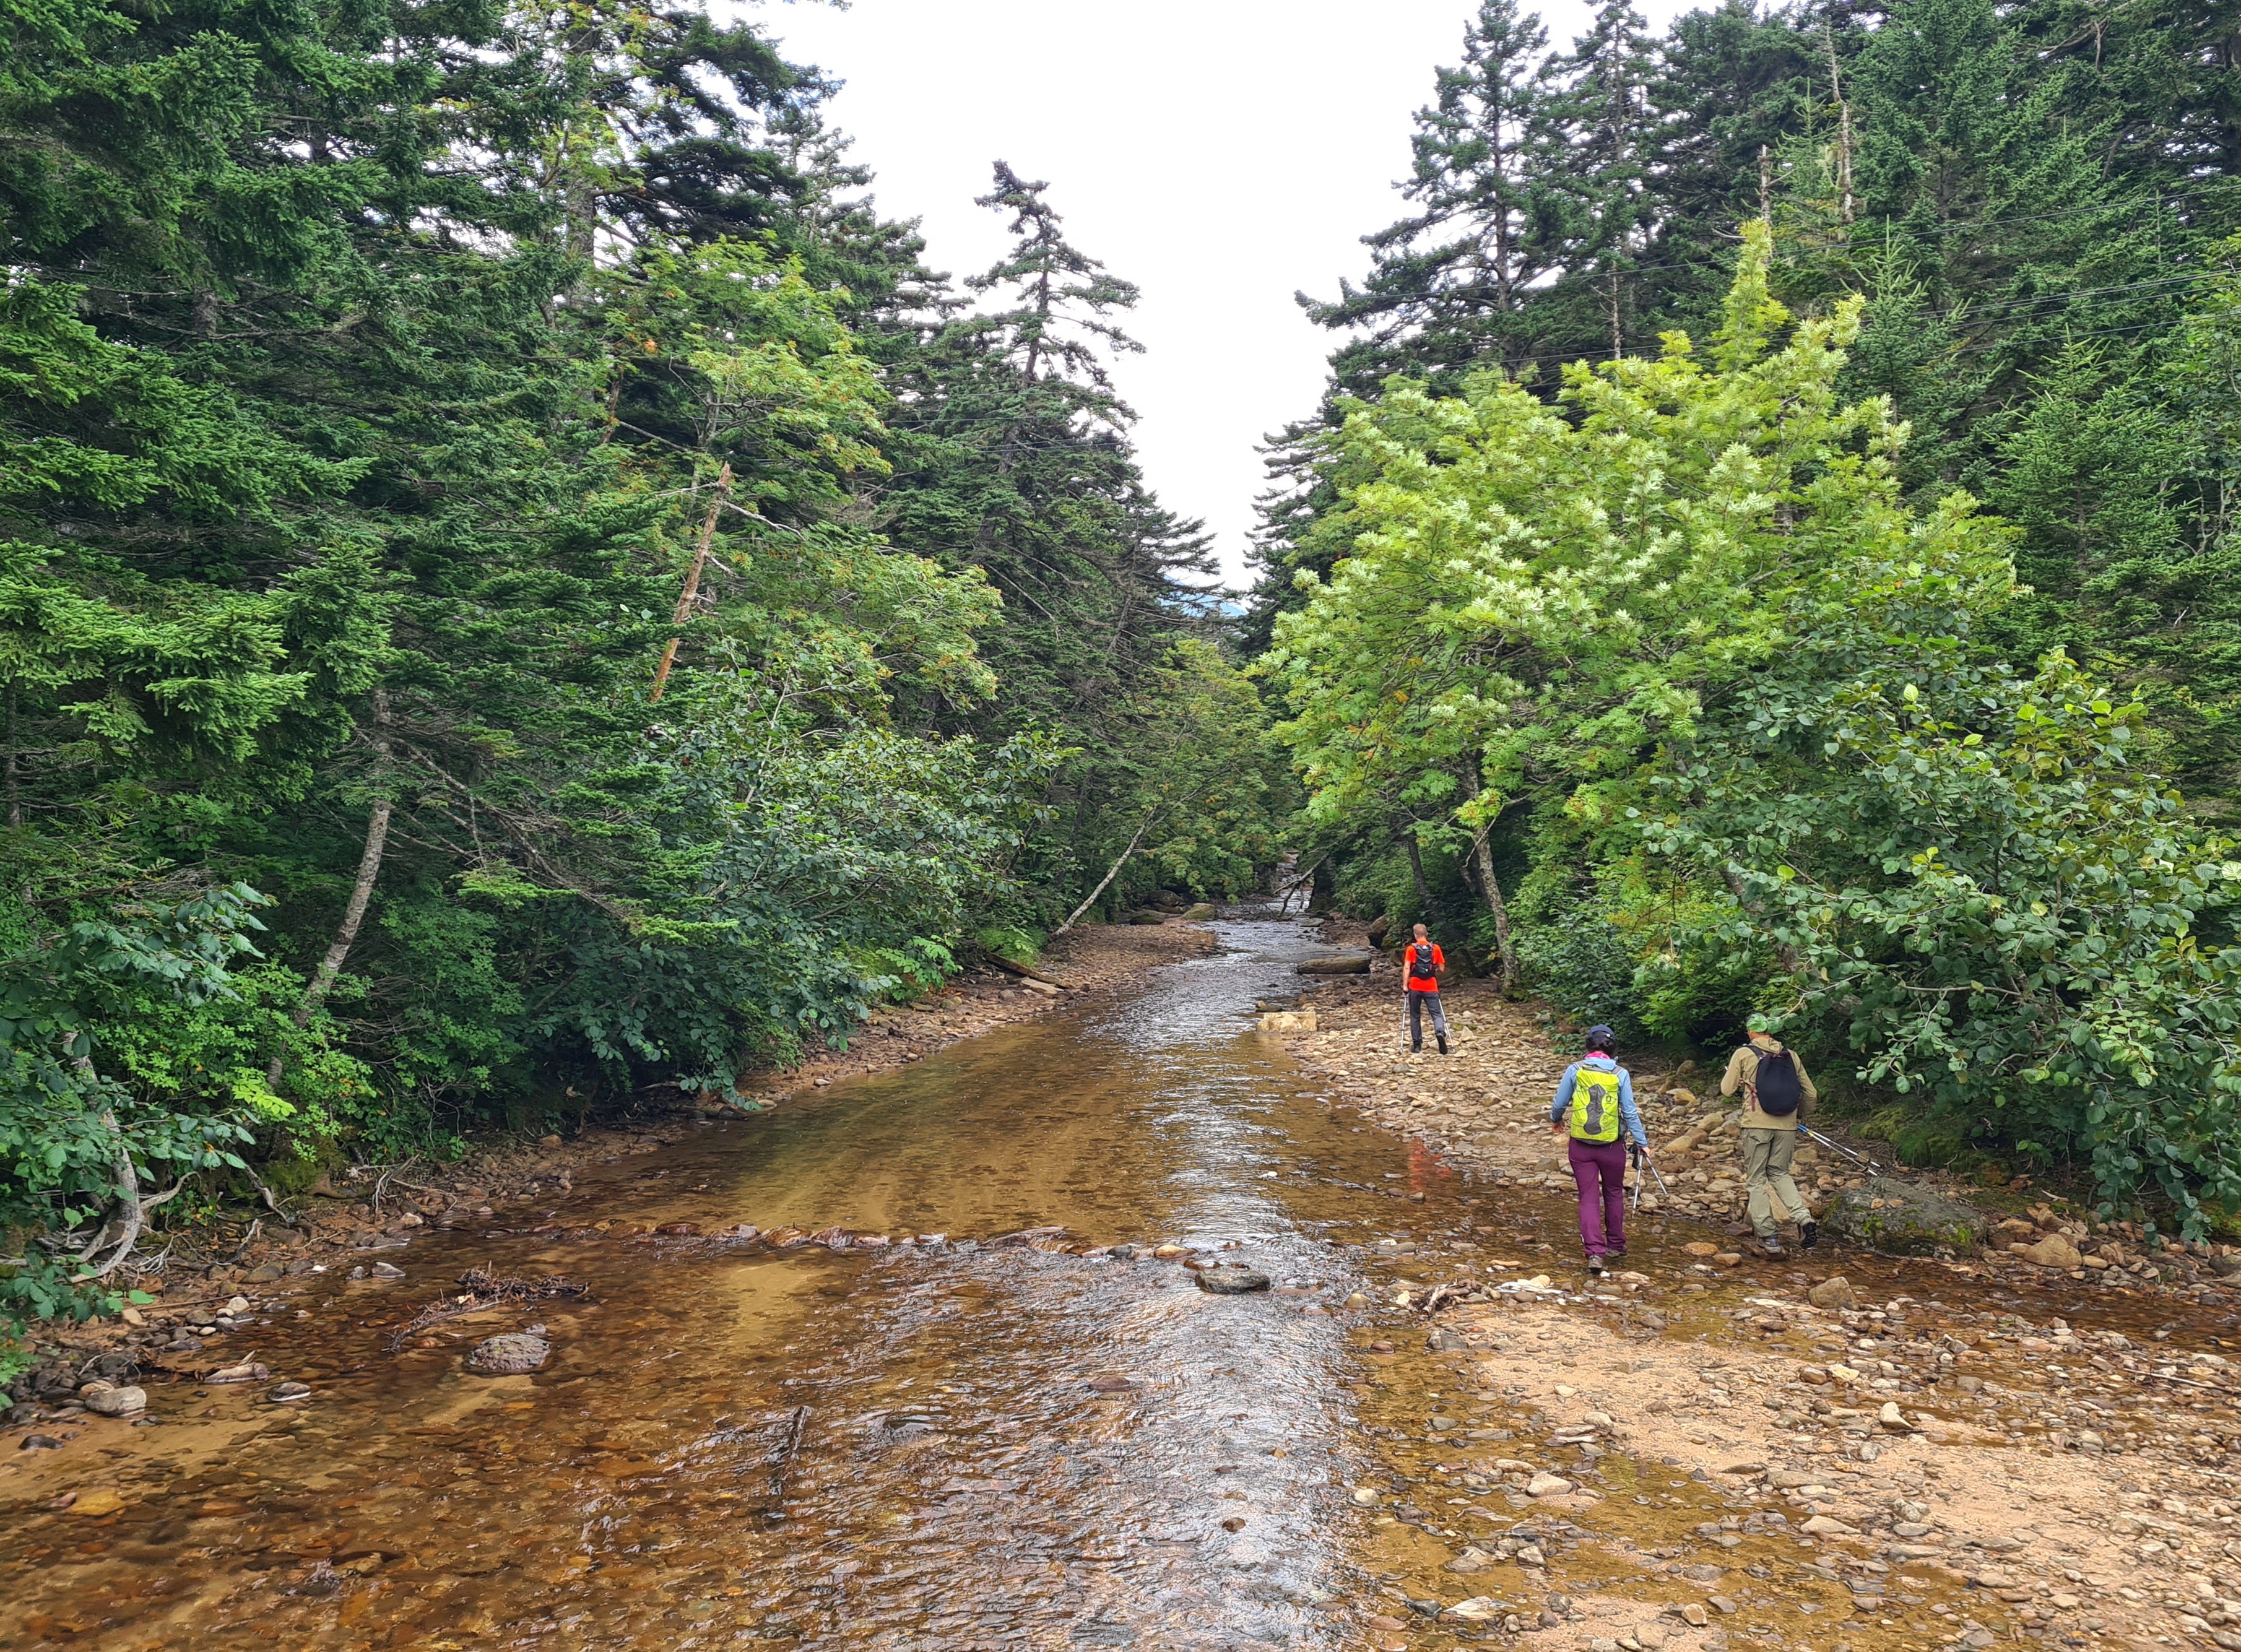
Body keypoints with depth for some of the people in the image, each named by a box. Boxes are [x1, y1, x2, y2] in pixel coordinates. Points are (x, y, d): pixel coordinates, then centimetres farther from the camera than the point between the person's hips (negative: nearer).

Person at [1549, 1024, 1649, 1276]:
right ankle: (1616, 1245, 33)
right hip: (1612, 1146, 1)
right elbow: (1630, 1112, -2)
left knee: (1589, 1198, 4)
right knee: (1614, 1194, 20)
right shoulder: (1620, 1074, -4)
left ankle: (1595, 1251, -8)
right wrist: (1642, 1142, 8)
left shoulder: (1575, 1070, -3)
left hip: (1581, 1145, 0)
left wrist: (1556, 1120, 25)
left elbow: (1559, 1104, 3)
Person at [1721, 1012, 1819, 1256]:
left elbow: (1727, 1090, 1)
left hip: (1757, 1124, -4)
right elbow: (1809, 1093, 13)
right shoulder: (1791, 1056, 8)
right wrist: (1802, 1116, 30)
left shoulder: (1744, 1054, -2)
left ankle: (1769, 1239, 2)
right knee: (1780, 1173, 20)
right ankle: (1803, 1216, -3)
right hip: (1787, 1126, 4)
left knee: (1756, 1180, 6)